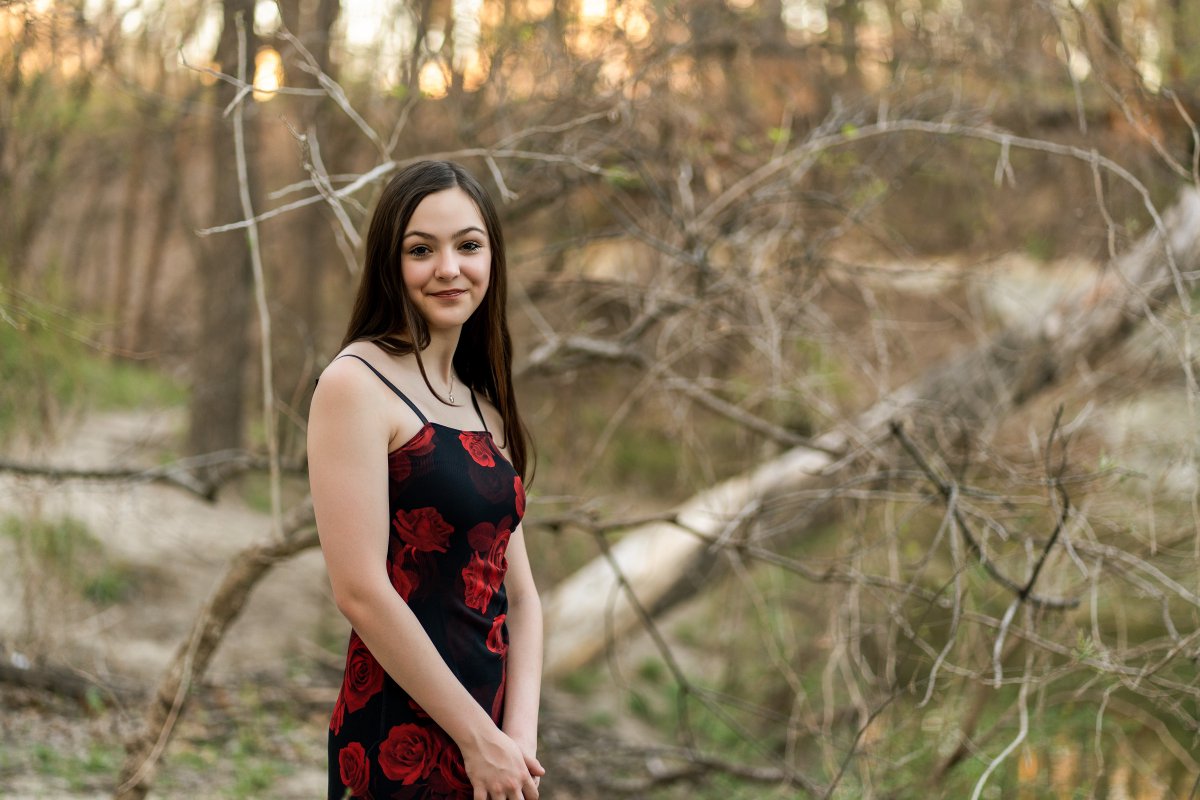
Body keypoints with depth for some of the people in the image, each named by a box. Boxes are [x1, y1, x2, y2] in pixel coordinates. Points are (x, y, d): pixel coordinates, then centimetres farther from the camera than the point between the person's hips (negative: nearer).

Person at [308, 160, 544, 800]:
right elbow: (361, 590, -17)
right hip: (403, 744, -7)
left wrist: (520, 735, -6)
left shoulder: (485, 405, 13)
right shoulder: (357, 382, -9)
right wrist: (480, 739, -14)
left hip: (488, 726, 7)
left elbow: (519, 592, 9)